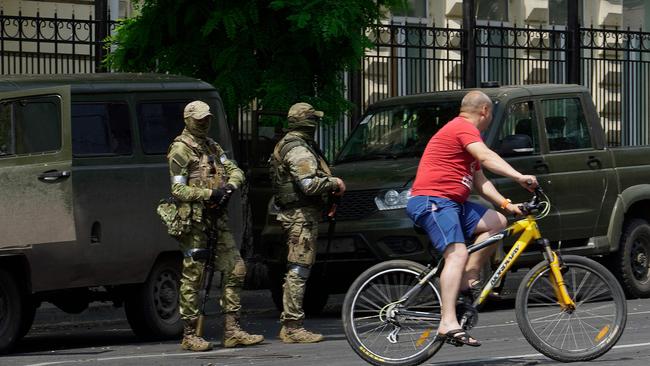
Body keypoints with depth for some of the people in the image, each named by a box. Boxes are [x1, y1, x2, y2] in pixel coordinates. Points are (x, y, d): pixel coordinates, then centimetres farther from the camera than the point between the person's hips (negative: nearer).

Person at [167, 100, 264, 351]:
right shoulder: (180, 149, -6)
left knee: (235, 270, 4)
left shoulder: (212, 147, 19)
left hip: (217, 218, 8)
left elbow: (235, 171, 14)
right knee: (192, 276, -4)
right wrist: (210, 194, -21)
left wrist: (230, 186, -9)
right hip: (194, 219, -8)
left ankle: (232, 331, 7)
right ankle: (189, 335, 2)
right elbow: (178, 190, -13)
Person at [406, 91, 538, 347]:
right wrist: (518, 176, -35)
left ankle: (468, 281, 1)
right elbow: (487, 158, -25)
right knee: (458, 254, -25)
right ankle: (448, 323, -38)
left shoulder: (464, 131, 27)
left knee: (497, 222, 6)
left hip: (451, 201, 10)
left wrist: (506, 204, 12)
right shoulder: (463, 128, -7)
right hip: (431, 201, -10)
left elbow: (480, 182, 24)